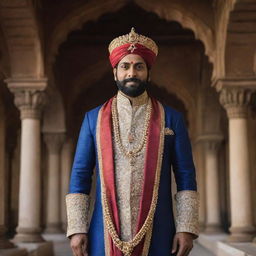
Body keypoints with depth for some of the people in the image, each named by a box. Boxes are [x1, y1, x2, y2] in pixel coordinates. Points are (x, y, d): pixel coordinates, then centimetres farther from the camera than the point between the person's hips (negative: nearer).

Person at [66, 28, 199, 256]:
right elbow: (80, 176, 5)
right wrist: (77, 229, -3)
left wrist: (186, 228, -6)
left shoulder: (171, 119, 5)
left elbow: (186, 177, 3)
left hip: (157, 237, 0)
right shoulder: (93, 119, 7)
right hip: (106, 237, 1)